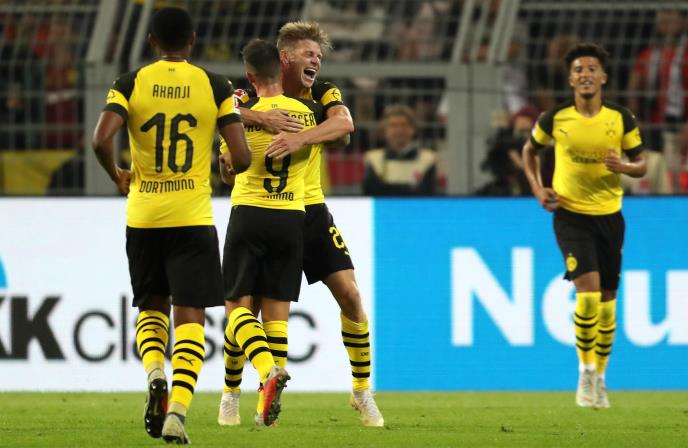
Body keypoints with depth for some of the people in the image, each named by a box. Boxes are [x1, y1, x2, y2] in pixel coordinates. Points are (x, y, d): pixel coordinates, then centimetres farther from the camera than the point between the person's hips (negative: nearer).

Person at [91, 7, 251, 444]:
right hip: (193, 218, -1)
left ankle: (155, 375, -7)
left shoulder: (131, 83, 0)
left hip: (143, 216, 1)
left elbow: (101, 140, -15)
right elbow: (242, 157, -7)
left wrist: (117, 175, 5)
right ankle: (177, 411, -15)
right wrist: (232, 167, 17)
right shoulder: (216, 86, -1)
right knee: (190, 317, 0)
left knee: (152, 306, 20)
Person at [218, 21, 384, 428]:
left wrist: (299, 137, -37)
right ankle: (231, 393, 14)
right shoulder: (255, 96, -6)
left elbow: (345, 123, -22)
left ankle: (363, 391, 8)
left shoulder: (323, 94, -1)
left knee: (350, 296, -5)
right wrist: (261, 117, -37)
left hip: (311, 211, 2)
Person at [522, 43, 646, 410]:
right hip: (570, 215, -2)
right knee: (588, 292, -19)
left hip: (609, 215, 2)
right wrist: (537, 189, -1)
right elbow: (529, 149, 12)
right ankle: (585, 371, -3)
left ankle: (599, 376, 23)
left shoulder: (621, 119, -3)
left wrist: (624, 167, -17)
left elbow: (641, 165, 6)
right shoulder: (555, 119, -6)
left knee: (606, 300, 7)